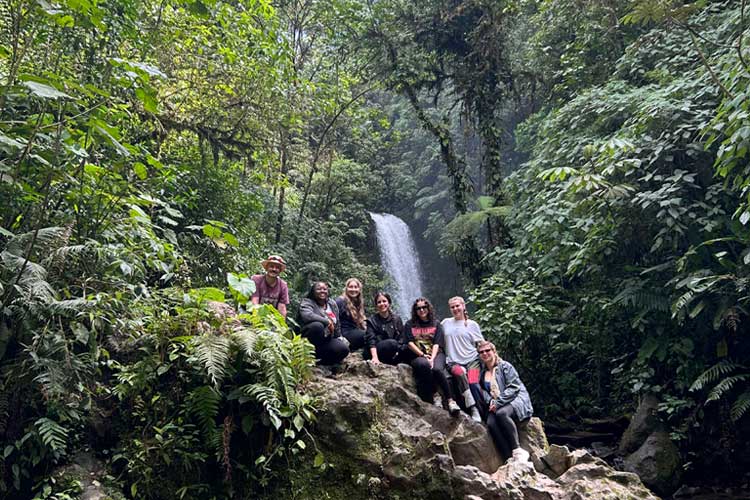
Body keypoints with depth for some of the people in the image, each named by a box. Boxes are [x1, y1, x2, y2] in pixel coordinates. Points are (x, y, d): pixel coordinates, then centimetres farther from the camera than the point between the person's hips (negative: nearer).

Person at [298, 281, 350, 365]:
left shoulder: (332, 304, 12)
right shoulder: (307, 302, -6)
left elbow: (337, 325, 22)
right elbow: (306, 315, -29)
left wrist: (340, 338, 14)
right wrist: (327, 321, -25)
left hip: (327, 339, 5)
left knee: (344, 349, -24)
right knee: (317, 325, -36)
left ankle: (319, 360, -4)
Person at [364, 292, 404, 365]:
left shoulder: (396, 319, 9)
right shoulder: (372, 320, 1)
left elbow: (401, 339, 6)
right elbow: (371, 340, -12)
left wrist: (397, 352, -14)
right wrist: (375, 357, -28)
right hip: (375, 351, -3)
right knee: (392, 343, -31)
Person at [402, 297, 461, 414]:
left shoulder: (436, 324, 16)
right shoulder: (410, 325, 15)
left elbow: (437, 344, 3)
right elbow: (409, 343, 2)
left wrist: (432, 358, -14)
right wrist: (423, 355, -10)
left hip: (436, 354, 1)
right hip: (417, 356, -1)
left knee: (437, 369, -34)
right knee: (425, 365, -37)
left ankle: (449, 400, -27)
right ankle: (432, 398, -28)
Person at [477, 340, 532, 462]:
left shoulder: (504, 366, -1)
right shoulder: (482, 372, 17)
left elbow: (514, 387, -9)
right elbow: (483, 391, 13)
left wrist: (498, 402, -17)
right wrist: (490, 401, -9)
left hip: (516, 399, -4)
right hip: (496, 406, 5)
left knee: (501, 413, -37)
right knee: (490, 423, -28)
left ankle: (517, 451, -28)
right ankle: (510, 457, -28)